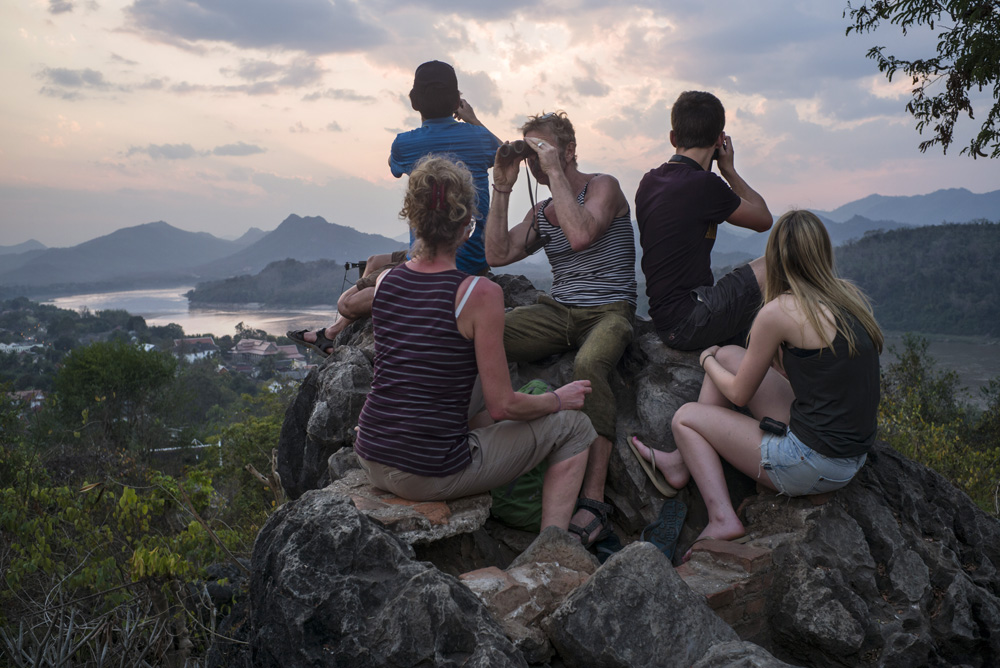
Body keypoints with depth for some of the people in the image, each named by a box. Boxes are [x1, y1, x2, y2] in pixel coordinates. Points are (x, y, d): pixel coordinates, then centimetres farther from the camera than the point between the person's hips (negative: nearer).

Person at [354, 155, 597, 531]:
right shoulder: (480, 294, -18)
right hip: (431, 476, -6)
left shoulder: (384, 281, 0)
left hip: (371, 459, 7)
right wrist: (558, 399, 5)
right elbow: (502, 406, -14)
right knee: (573, 426, 10)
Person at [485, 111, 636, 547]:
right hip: (557, 311, 6)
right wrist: (502, 188, 5)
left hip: (608, 311, -5)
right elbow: (497, 255, 7)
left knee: (588, 365, -39)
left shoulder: (603, 186, 0)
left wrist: (555, 171, -15)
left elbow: (581, 234, -21)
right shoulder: (540, 213, 19)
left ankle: (593, 502, -38)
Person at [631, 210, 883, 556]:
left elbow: (739, 394, -4)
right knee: (728, 355, 16)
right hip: (853, 456, 8)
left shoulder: (779, 312, -17)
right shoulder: (851, 296, 5)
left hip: (812, 467, -8)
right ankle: (681, 461, 26)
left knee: (685, 417, 11)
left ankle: (722, 519, 1)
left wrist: (707, 361, 16)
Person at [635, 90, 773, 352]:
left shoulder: (649, 182, 8)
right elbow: (764, 219, 0)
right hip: (688, 324, -9)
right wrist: (729, 170, 11)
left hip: (665, 324, 9)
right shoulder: (704, 184, -17)